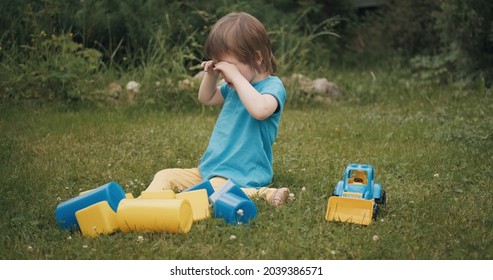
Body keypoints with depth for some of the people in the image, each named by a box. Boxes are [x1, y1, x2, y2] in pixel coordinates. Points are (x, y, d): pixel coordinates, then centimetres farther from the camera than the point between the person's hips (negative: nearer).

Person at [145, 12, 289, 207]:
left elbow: (260, 110, -37)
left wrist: (236, 76, -28)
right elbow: (207, 99, 29)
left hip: (241, 177, -10)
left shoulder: (272, 86, -14)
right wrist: (211, 75, 10)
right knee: (165, 176, 0)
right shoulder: (234, 87, 12)